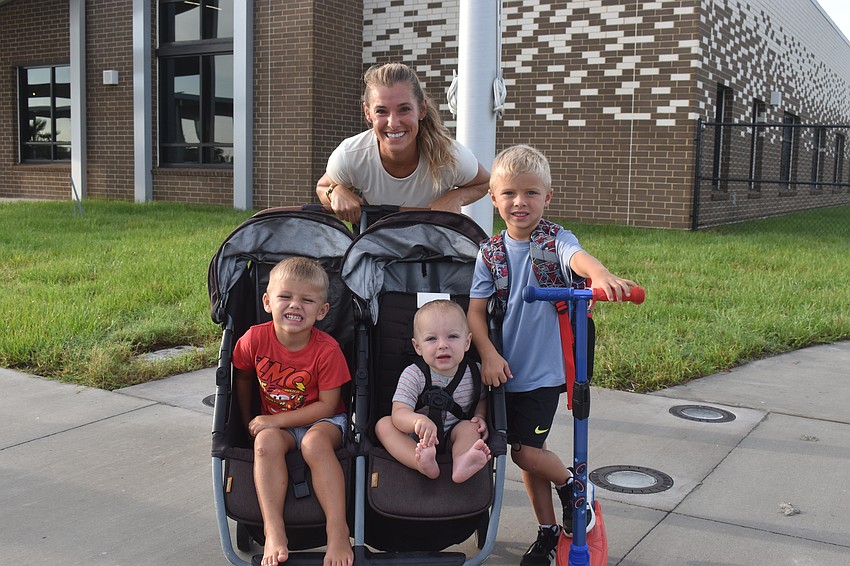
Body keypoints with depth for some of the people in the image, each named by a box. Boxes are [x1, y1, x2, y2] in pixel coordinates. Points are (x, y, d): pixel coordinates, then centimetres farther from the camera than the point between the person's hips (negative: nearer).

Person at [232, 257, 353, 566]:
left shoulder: (327, 349, -19)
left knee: (315, 442, -35)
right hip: (273, 423, 2)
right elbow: (243, 378, 9)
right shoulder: (255, 339, -12)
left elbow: (327, 405, -15)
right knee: (266, 441, -30)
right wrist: (248, 422, 11)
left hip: (323, 421, -2)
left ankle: (338, 531, -33)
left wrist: (275, 420, -18)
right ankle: (274, 532, -34)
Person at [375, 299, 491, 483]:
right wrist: (418, 420, -49)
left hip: (453, 438, 1)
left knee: (469, 427, -26)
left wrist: (480, 417, -5)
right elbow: (399, 413, -25)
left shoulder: (473, 373, -5)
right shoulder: (413, 375, -13)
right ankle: (424, 463, -46)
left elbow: (481, 398, 18)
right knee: (384, 424, -23)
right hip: (416, 440, -1)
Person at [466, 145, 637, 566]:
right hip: (505, 370, 4)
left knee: (526, 451, -7)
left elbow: (579, 258, -32)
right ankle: (548, 530, 33)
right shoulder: (490, 252, 1)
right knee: (528, 452, 14)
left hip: (543, 370, -4)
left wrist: (602, 277, -55)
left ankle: (573, 487, 25)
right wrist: (488, 353, -17)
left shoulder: (555, 239, -9)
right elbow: (475, 310, -1)